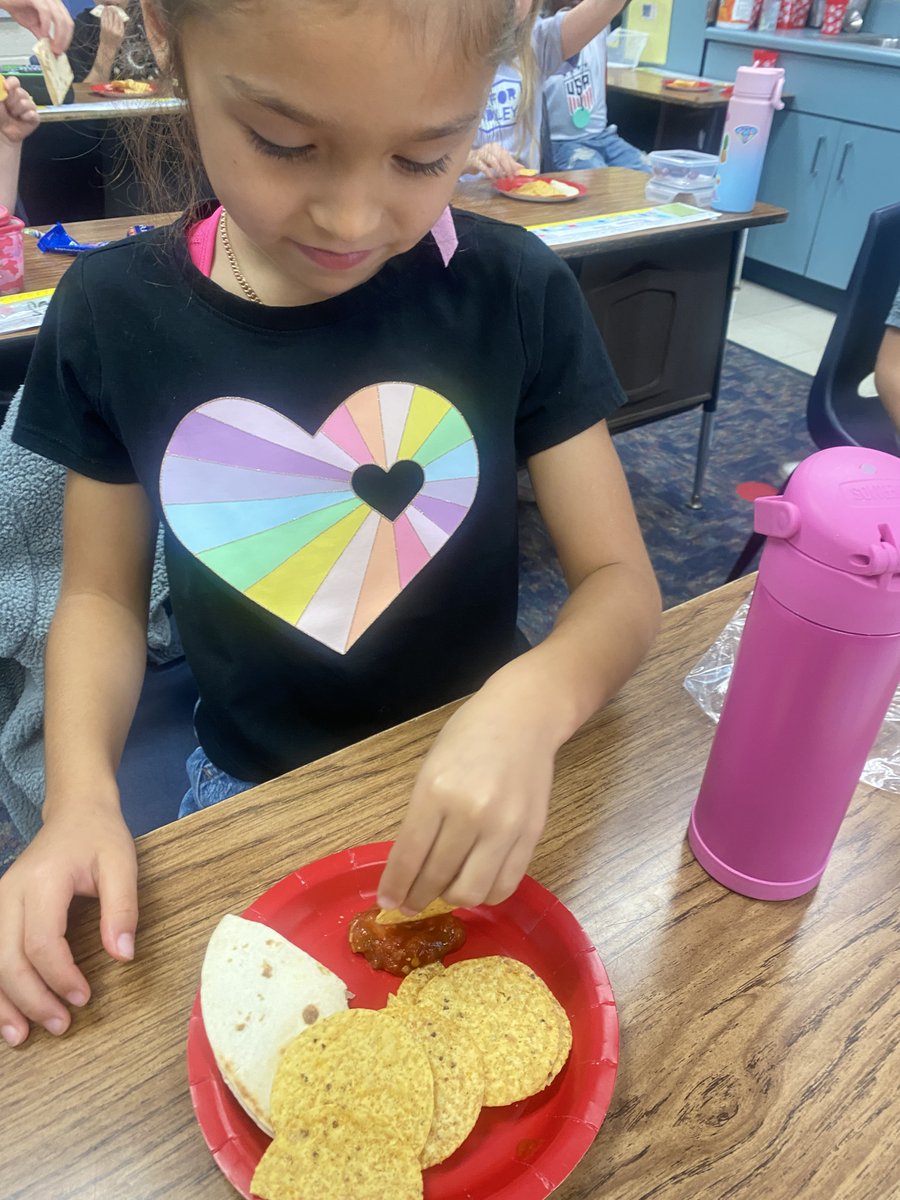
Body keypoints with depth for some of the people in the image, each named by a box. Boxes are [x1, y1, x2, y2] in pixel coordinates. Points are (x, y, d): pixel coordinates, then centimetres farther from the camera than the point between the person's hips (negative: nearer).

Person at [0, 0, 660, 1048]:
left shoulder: (517, 292, -15)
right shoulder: (112, 312, -11)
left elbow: (620, 580, -13)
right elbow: (102, 590, -1)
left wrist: (527, 706, -34)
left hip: (472, 776, 0)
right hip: (246, 788, 1)